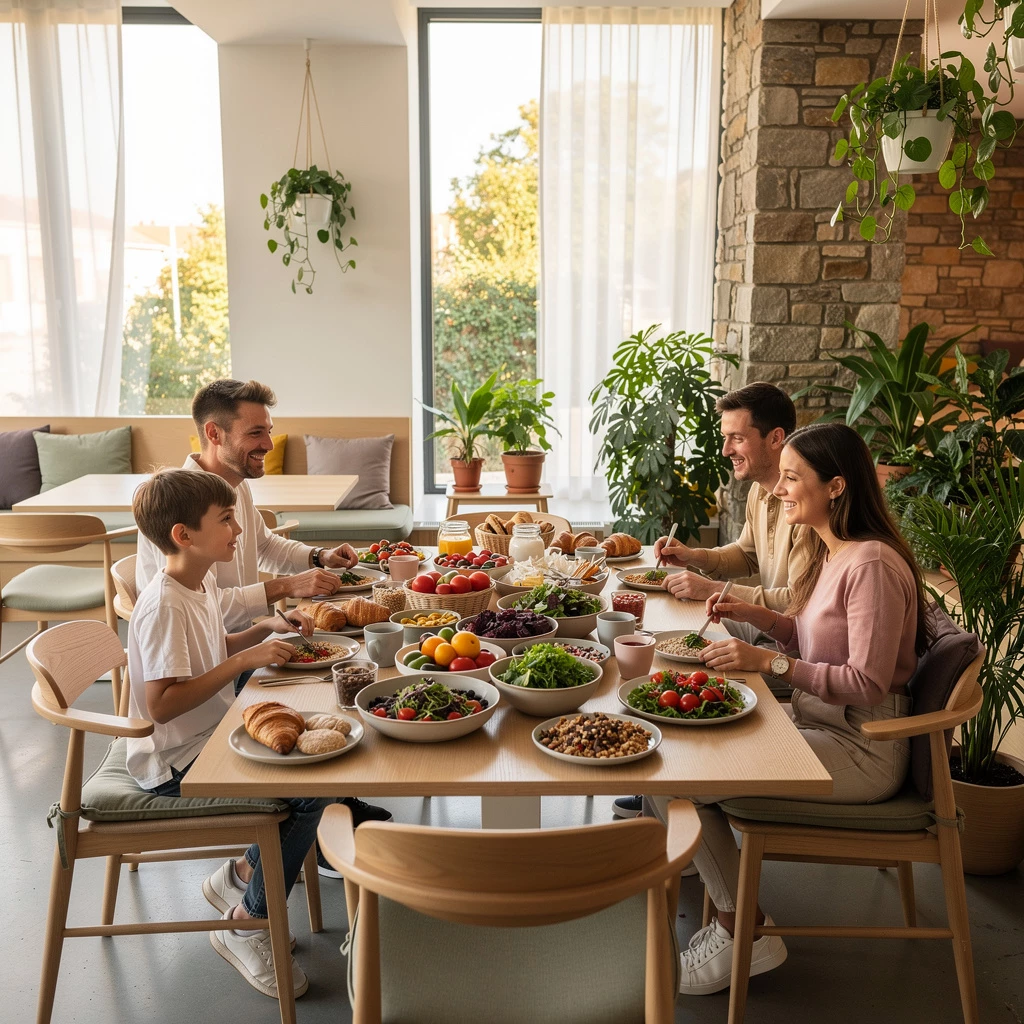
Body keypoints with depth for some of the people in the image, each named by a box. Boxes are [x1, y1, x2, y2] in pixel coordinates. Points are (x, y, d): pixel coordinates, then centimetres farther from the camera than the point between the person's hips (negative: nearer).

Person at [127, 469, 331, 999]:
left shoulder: (203, 583, 5)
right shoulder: (163, 607, -24)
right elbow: (161, 704, -29)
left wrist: (267, 628, 7)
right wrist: (243, 661, -28)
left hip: (210, 737, 10)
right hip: (175, 763, -10)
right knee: (310, 791, -19)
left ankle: (242, 873, 20)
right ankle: (243, 925, 0)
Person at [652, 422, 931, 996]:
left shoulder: (872, 565, -21)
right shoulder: (829, 554, 9)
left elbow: (867, 683, -23)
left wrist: (769, 661, -26)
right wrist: (758, 616, 3)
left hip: (860, 749, -9)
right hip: (820, 723, 10)